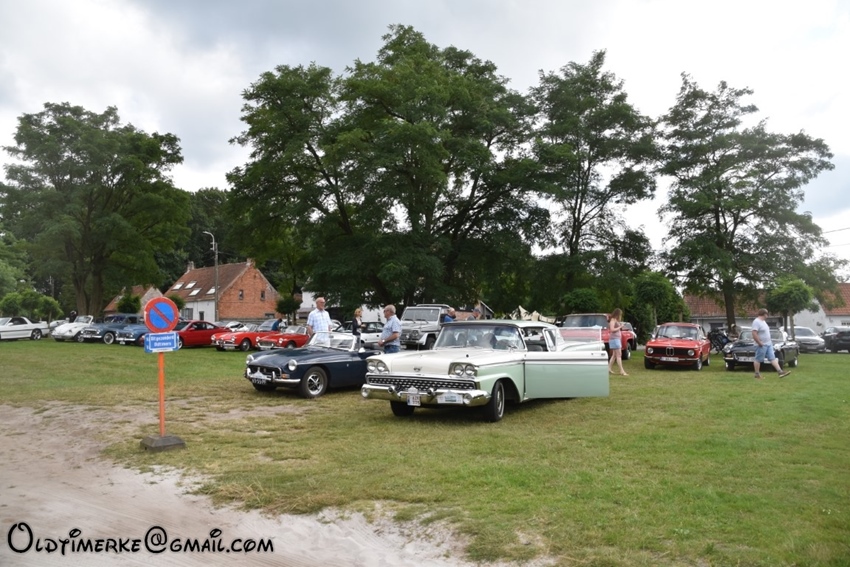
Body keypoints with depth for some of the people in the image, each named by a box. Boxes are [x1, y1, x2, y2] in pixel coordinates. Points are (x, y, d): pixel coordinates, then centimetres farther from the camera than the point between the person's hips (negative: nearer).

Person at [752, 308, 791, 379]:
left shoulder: (763, 321, 15)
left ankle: (780, 372, 1)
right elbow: (754, 334, -26)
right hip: (761, 345, -10)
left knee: (773, 358, 4)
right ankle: (757, 375, 7)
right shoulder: (756, 322, -18)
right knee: (758, 360, 0)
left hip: (768, 344, 10)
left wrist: (770, 341, 18)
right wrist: (760, 343, -23)